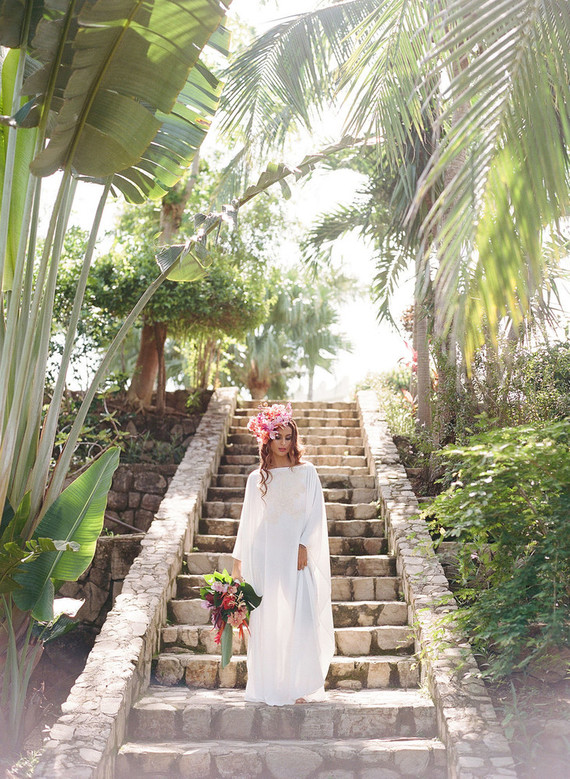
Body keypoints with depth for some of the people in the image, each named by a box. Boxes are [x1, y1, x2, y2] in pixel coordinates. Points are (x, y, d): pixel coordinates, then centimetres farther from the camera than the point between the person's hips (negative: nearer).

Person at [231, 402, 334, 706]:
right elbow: (248, 521, 14)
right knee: (267, 621, 2)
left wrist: (304, 545, -11)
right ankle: (271, 687, 13)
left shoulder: (307, 472, 7)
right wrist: (238, 560, 12)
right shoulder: (257, 478, 11)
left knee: (299, 618, -6)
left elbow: (316, 514, 2)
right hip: (264, 558, 1)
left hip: (296, 557, -1)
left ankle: (300, 685, 6)